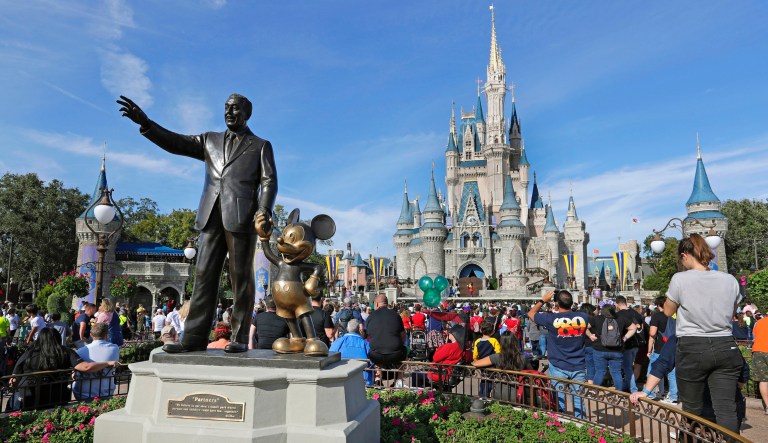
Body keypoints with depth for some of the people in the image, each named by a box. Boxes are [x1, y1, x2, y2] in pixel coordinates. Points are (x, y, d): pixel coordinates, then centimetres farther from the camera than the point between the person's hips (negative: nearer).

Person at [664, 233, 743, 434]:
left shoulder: (680, 279, -8)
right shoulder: (730, 280, 4)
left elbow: (668, 311, 5)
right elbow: (731, 314, 18)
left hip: (692, 349, -3)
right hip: (725, 348, 3)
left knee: (692, 410, 10)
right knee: (727, 410, 3)